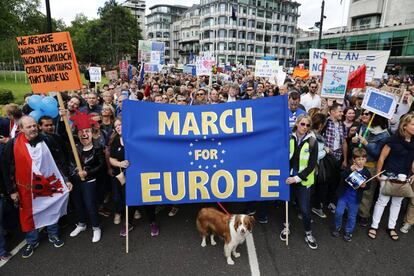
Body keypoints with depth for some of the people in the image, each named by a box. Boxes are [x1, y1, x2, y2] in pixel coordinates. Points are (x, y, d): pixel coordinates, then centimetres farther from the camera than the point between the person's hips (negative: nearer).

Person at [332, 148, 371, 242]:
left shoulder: (366, 172, -2)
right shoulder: (349, 168, -8)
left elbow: (368, 185, 5)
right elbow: (342, 176, -25)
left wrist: (364, 186, -18)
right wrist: (350, 169, -40)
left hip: (355, 198, 1)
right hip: (343, 195, -1)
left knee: (352, 216, 11)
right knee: (338, 212, 1)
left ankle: (348, 232, 31)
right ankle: (337, 227, 27)